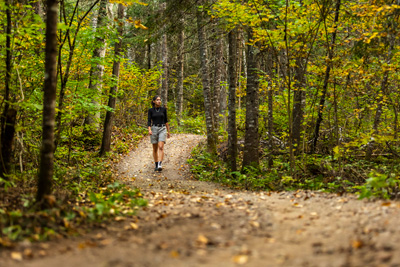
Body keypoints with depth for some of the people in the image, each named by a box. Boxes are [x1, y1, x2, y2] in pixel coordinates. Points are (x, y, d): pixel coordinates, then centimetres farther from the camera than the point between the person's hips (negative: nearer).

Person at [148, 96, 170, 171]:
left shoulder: (163, 109, 5)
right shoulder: (150, 110, 2)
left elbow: (166, 120, 11)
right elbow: (149, 121, -5)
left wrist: (168, 131, 12)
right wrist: (149, 130, -22)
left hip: (162, 129, -1)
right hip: (154, 129, 1)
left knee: (161, 147, -18)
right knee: (155, 148, 7)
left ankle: (160, 165, -27)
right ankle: (156, 165, 21)